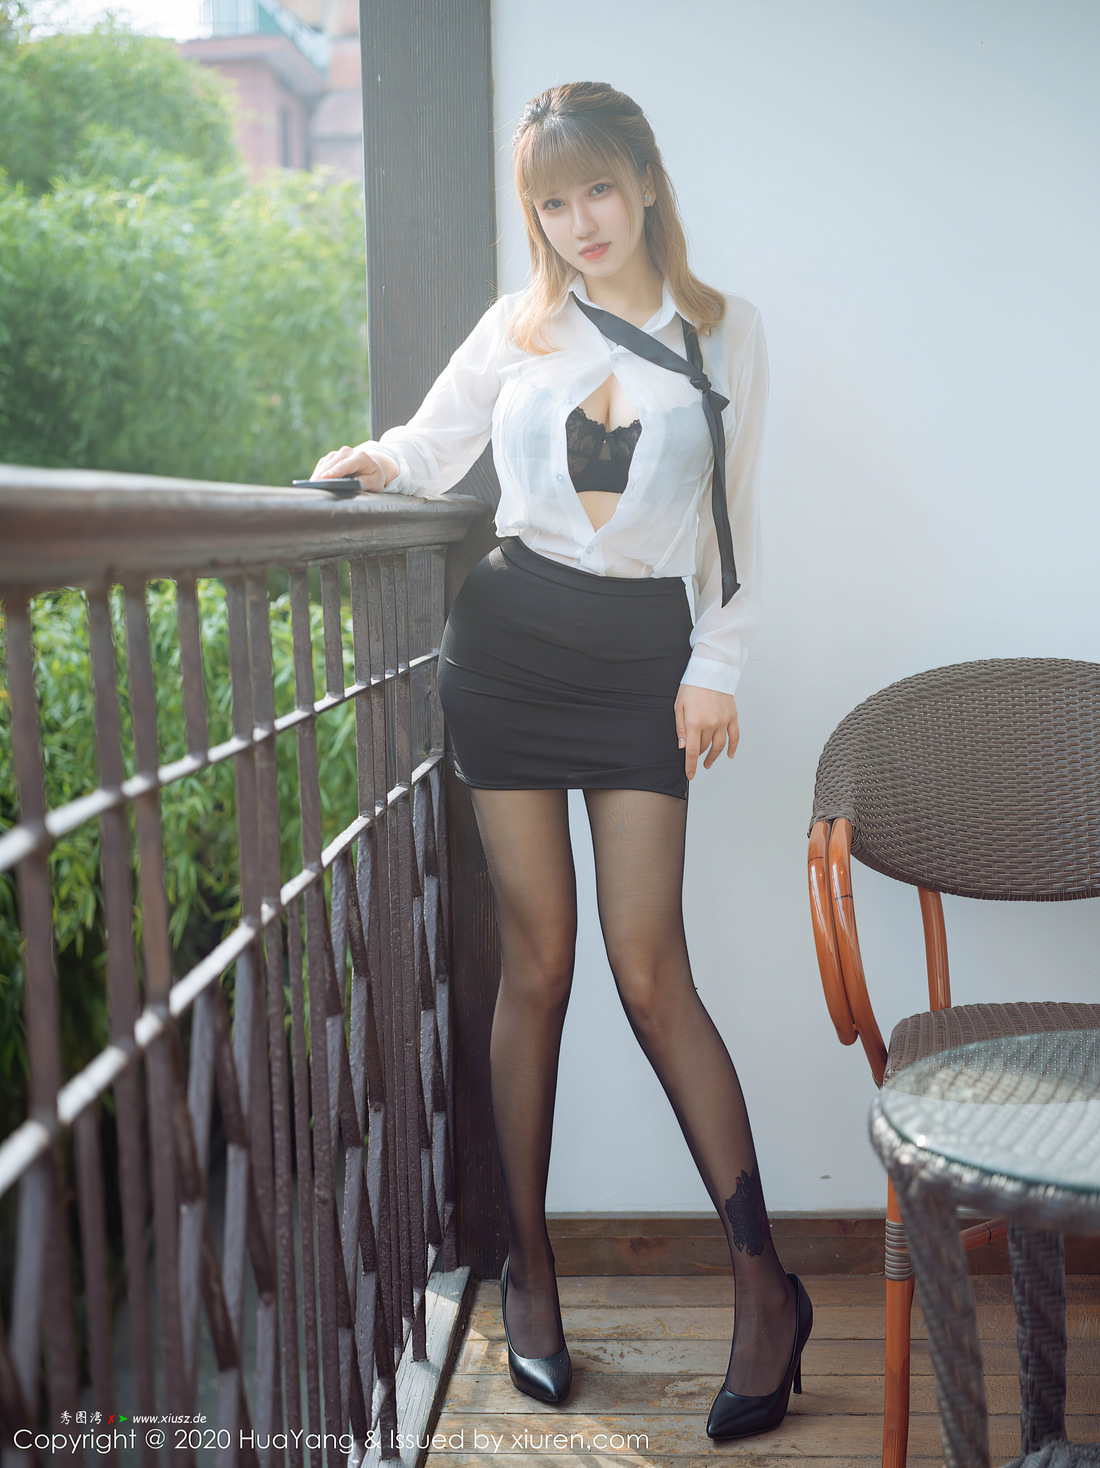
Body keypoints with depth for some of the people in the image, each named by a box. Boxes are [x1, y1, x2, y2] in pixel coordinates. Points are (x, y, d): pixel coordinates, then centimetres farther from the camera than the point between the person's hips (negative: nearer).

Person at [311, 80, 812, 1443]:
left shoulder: (722, 331, 7)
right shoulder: (516, 328, 9)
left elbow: (735, 516, 9)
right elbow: (428, 449, 17)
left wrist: (715, 667, 1)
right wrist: (372, 462, -7)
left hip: (644, 652, -1)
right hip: (512, 638, 1)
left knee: (647, 965, -8)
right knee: (534, 960, 2)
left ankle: (764, 1281, 4)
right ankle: (529, 1267, 16)